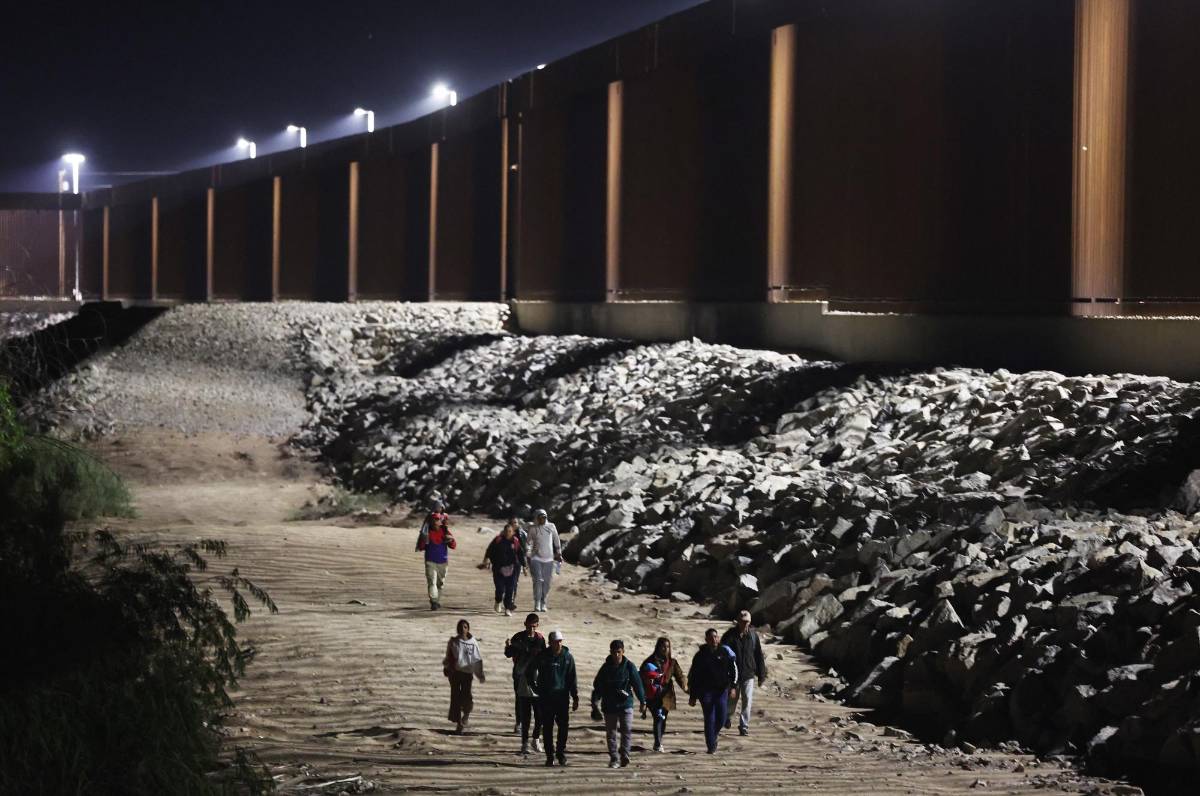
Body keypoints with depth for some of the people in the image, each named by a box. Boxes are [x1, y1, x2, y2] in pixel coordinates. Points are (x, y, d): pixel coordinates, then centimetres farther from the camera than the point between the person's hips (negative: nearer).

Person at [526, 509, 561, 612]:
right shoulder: (533, 529, -1)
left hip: (548, 559, 2)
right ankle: (537, 603, -8)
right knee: (538, 580, -14)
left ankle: (543, 603, 15)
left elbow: (557, 541, 14)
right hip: (536, 558, -2)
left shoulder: (551, 527, 4)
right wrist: (528, 556, 5)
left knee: (546, 582, 3)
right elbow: (529, 543, 6)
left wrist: (559, 553, 15)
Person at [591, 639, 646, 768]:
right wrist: (594, 701, 0)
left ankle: (624, 754, -8)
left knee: (627, 730, -12)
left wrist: (642, 700, 5)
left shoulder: (629, 666, -1)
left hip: (626, 704, -1)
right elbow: (597, 685, 6)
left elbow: (637, 683, 4)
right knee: (611, 732, 3)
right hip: (609, 705, 1)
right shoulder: (606, 667, 1)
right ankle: (614, 758, 7)